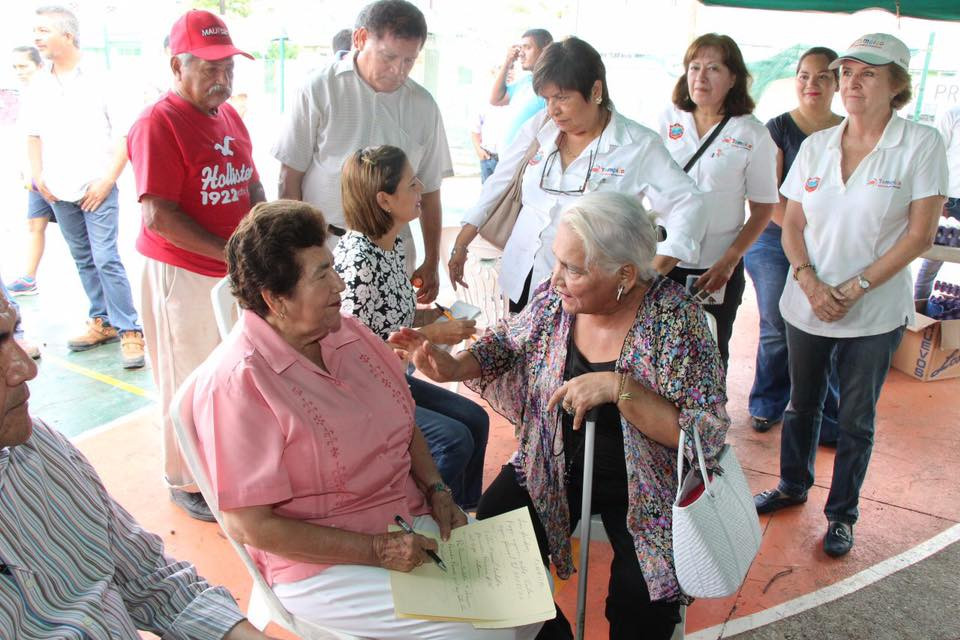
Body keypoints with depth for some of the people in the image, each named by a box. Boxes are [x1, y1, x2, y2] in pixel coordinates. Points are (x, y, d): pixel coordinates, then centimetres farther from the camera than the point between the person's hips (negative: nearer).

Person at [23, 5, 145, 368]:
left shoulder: (98, 81, -5)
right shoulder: (39, 87, 8)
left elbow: (125, 135, -6)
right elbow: (33, 134, 18)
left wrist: (107, 179, -10)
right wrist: (38, 177, 7)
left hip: (96, 189, -5)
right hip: (59, 192, 5)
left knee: (106, 259, -11)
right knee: (83, 260, 11)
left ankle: (129, 331, -5)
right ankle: (103, 322, 22)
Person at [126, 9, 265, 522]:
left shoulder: (229, 116, 10)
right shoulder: (158, 123, -15)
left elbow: (251, 187, 17)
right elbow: (158, 216, -20)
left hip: (237, 273, 7)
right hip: (184, 275, -7)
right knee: (191, 382, 7)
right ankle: (185, 483, 26)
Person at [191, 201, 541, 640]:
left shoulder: (347, 331, 0)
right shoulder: (237, 381, -21)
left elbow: (404, 423, 14)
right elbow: (248, 525, -20)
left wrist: (437, 490, -1)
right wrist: (376, 551, -20)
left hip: (413, 518, 7)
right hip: (323, 563, -7)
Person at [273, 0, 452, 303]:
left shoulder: (423, 106, 5)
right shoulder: (320, 90, -5)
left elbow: (429, 190, 10)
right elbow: (290, 179, -2)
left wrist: (431, 262, 9)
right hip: (323, 247, -2)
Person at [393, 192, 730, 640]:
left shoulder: (675, 318, -21)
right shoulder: (556, 294, -9)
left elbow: (708, 435, -22)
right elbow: (511, 343, 9)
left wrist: (619, 387, -32)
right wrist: (453, 367, -9)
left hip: (643, 486, -3)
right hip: (555, 466, 4)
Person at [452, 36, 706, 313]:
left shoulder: (639, 145, -9)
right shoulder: (539, 127, 3)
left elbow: (687, 203, -13)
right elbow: (498, 184, 10)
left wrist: (654, 273, -28)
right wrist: (461, 244, 9)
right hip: (521, 281, 4)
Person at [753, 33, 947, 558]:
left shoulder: (921, 145, -7)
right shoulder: (815, 146, 4)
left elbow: (920, 236, -10)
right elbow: (792, 225, 5)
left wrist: (853, 290, -15)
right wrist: (808, 280, -12)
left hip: (874, 314, -3)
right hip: (806, 306, 4)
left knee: (856, 419, 9)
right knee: (802, 403, 18)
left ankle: (841, 514, 28)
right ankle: (792, 486, 40)